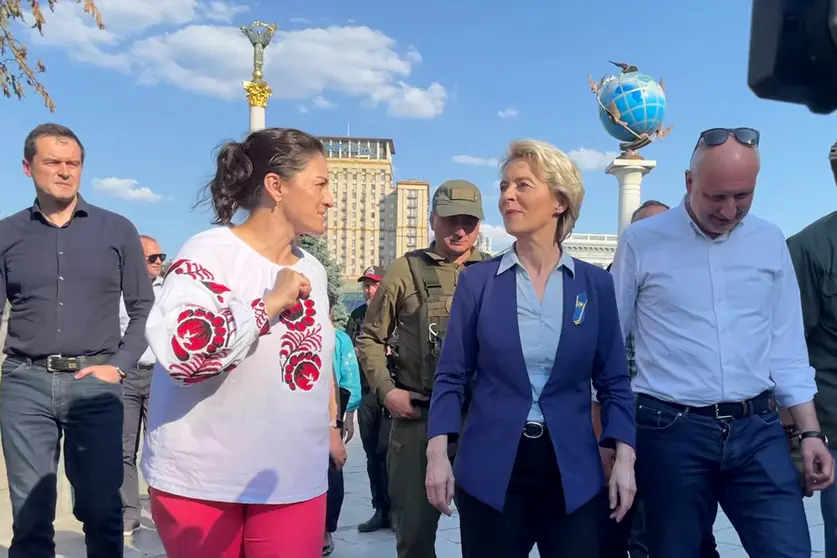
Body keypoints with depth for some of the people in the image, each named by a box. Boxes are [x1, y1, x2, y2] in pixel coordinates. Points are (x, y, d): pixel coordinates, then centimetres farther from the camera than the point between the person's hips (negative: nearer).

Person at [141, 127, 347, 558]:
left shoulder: (312, 270, 9)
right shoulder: (209, 253, -13)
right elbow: (178, 346, -30)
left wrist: (331, 426, 21)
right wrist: (270, 303, -22)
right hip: (201, 481, -5)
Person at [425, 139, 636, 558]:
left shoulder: (595, 283, 1)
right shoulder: (477, 280, -2)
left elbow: (613, 381, 4)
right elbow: (451, 376, 0)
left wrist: (624, 458, -4)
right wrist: (437, 454, -8)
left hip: (573, 471, 1)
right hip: (489, 469, 0)